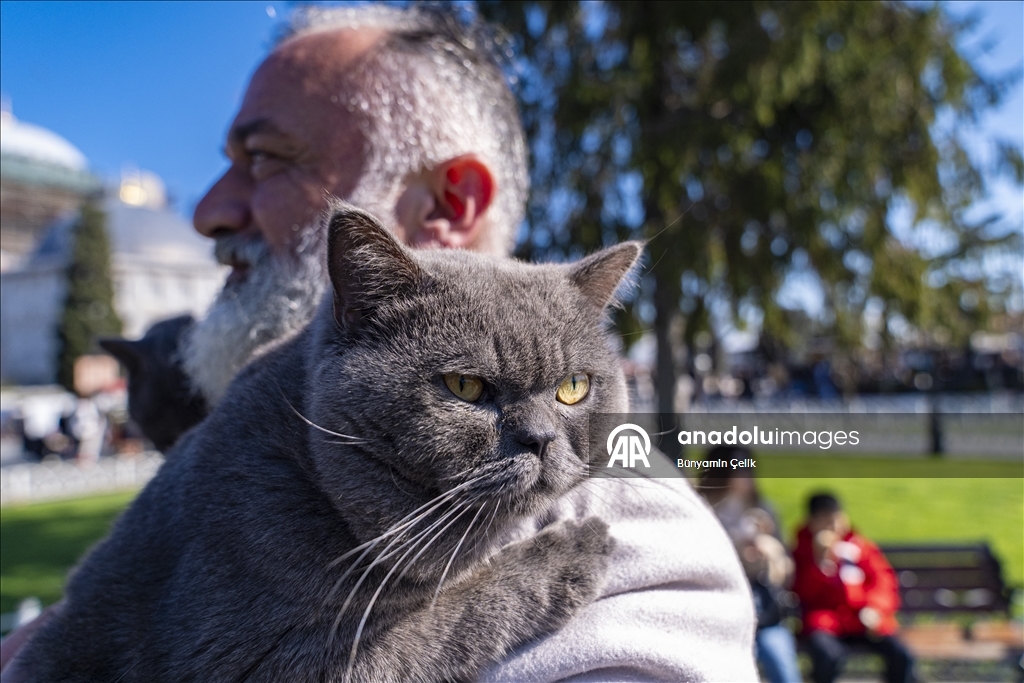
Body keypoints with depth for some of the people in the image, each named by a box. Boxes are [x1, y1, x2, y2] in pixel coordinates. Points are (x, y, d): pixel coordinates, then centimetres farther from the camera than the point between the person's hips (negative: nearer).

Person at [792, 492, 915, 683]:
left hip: (863, 619, 3)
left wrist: (875, 608, -13)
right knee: (828, 655, -33)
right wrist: (820, 559, -19)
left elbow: (883, 579, 6)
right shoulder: (802, 548, 3)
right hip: (825, 620, -3)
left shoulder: (859, 544, 12)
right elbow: (804, 593, -7)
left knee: (901, 655, -19)